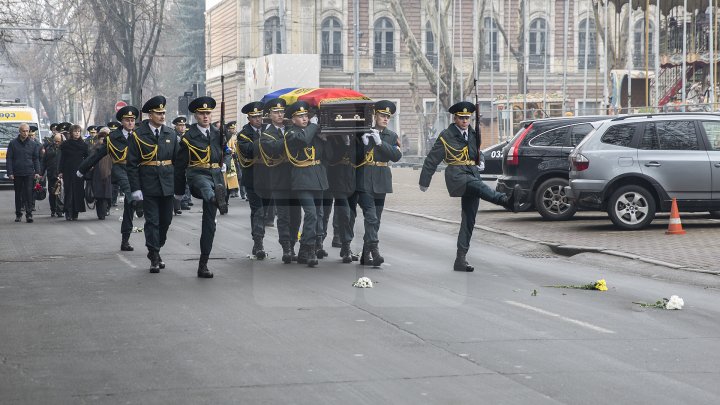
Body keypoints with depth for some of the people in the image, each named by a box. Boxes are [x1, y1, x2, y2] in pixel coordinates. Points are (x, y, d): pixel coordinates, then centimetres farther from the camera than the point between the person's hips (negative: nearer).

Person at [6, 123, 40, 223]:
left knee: (29, 193, -7)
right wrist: (10, 173, -6)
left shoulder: (32, 144, 5)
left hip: (29, 173, 0)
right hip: (17, 173, 0)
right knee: (18, 194, 8)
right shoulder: (13, 143, 2)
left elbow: (36, 159, 9)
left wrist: (37, 172, 0)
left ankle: (29, 214, -6)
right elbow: (9, 159, 2)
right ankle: (18, 214, 16)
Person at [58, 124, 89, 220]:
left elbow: (87, 158, 9)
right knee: (69, 191, -5)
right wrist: (61, 171, -3)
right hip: (68, 172, -2)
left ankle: (75, 213, 5)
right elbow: (62, 158, 3)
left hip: (79, 172, 2)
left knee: (78, 192, 0)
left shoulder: (83, 145, 8)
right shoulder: (65, 144, 3)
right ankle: (68, 213, -5)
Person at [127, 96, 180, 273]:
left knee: (166, 220, 9)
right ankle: (154, 257, 0)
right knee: (152, 221, -4)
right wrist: (135, 188, -11)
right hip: (149, 186, -4)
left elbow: (178, 159, 12)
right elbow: (131, 164, -5)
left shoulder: (171, 134, 8)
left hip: (168, 184, 4)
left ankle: (155, 251, 25)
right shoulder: (138, 135, -4)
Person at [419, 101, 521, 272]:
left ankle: (461, 259, 4)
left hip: (472, 173, 6)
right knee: (478, 185, -38)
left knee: (469, 219, 1)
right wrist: (424, 181, 6)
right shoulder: (446, 136, 2)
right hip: (456, 174, -6)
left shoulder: (473, 134, 18)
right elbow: (432, 159, 5)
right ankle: (507, 200, -67)